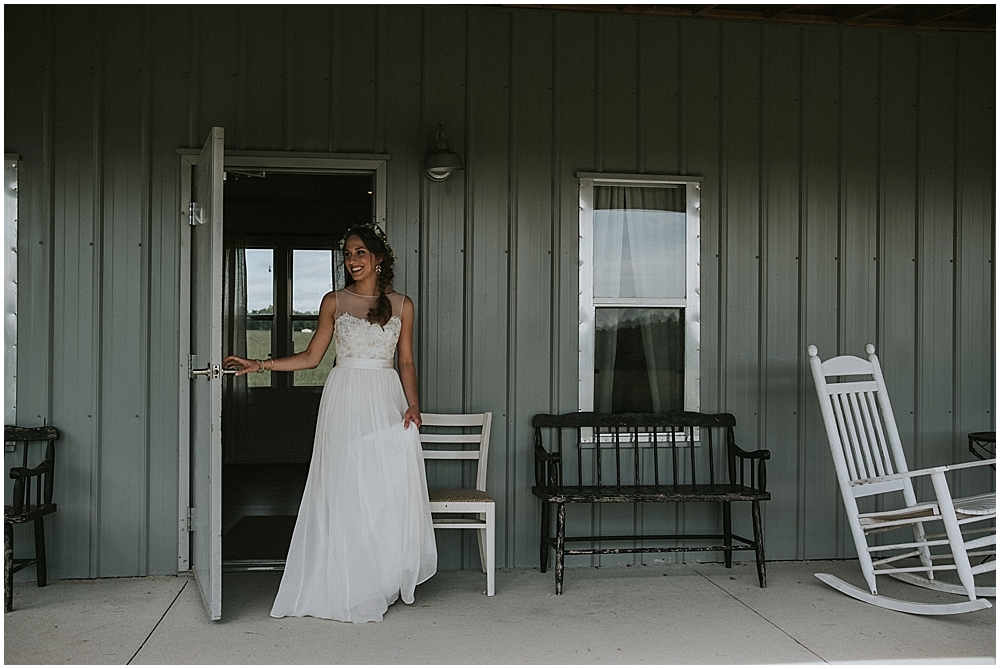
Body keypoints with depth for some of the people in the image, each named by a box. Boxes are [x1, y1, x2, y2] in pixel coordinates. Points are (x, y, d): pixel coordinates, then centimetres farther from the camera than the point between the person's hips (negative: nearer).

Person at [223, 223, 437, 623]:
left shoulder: (401, 305, 8)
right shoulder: (334, 302, 7)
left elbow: (406, 361, 10)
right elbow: (311, 357, 8)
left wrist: (412, 404, -4)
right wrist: (259, 365, 1)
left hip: (386, 402, 1)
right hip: (345, 402, 0)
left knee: (390, 495, -2)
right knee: (344, 495, 0)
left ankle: (386, 582, 12)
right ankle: (347, 588, 10)